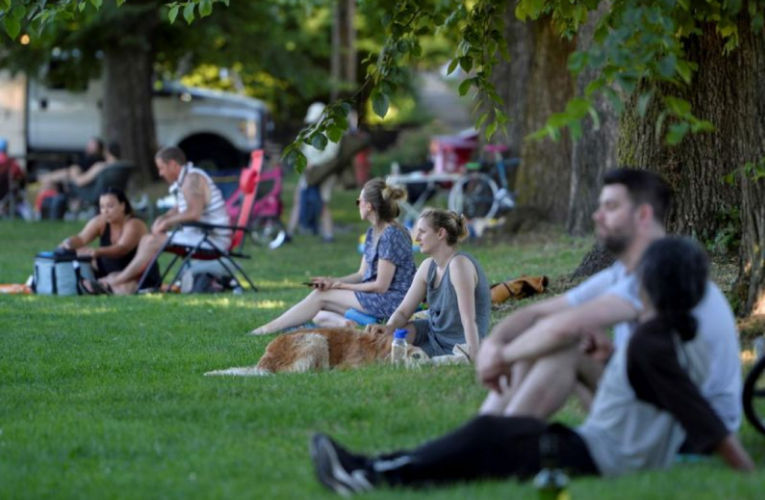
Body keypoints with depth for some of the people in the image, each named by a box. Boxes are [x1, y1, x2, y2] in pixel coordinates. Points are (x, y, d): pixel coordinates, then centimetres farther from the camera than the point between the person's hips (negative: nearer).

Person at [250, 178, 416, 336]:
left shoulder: (391, 235, -17)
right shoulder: (373, 232, 14)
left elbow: (381, 285, -18)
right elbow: (361, 275, 14)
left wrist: (342, 285, -9)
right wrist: (331, 281, -2)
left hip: (391, 301, -10)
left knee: (320, 297, -10)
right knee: (320, 316, 0)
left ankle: (268, 329, -6)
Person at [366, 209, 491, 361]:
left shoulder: (458, 264, -23)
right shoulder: (428, 266, 4)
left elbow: (469, 320, -29)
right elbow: (403, 311, 3)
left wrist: (475, 361, -35)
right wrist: (388, 328, -19)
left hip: (454, 348, -8)